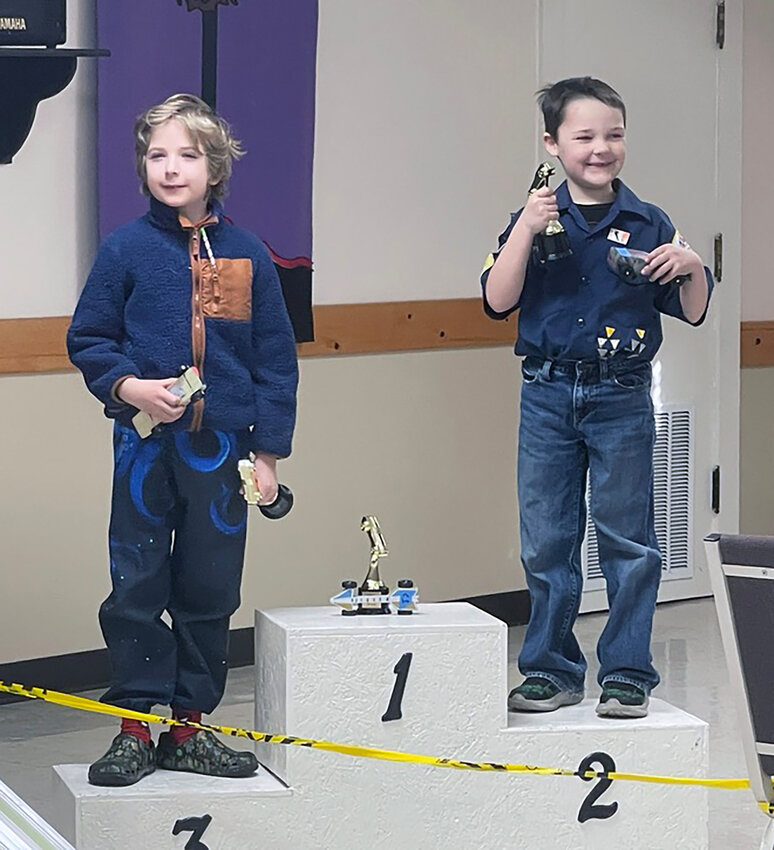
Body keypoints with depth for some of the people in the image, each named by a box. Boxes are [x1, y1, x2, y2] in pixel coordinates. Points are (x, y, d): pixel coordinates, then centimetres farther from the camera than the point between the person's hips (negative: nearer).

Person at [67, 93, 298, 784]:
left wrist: (269, 450, 3)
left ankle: (189, 727, 20)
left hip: (221, 448, 2)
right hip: (146, 443, -1)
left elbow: (276, 359, 6)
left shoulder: (246, 255, 3)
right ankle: (136, 729, 12)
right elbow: (88, 340, 4)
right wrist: (128, 386, -14)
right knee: (137, 589, 2)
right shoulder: (127, 249, -1)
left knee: (209, 591, 8)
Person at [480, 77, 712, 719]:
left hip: (622, 399, -1)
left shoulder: (648, 225, 2)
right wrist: (526, 229, -16)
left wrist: (691, 268, -16)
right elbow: (498, 302, -7)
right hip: (548, 394, 1)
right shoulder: (536, 220, 3)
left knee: (627, 540, 4)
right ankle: (552, 668, 19)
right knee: (546, 540, 7)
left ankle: (628, 672, 13)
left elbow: (693, 312, 4)